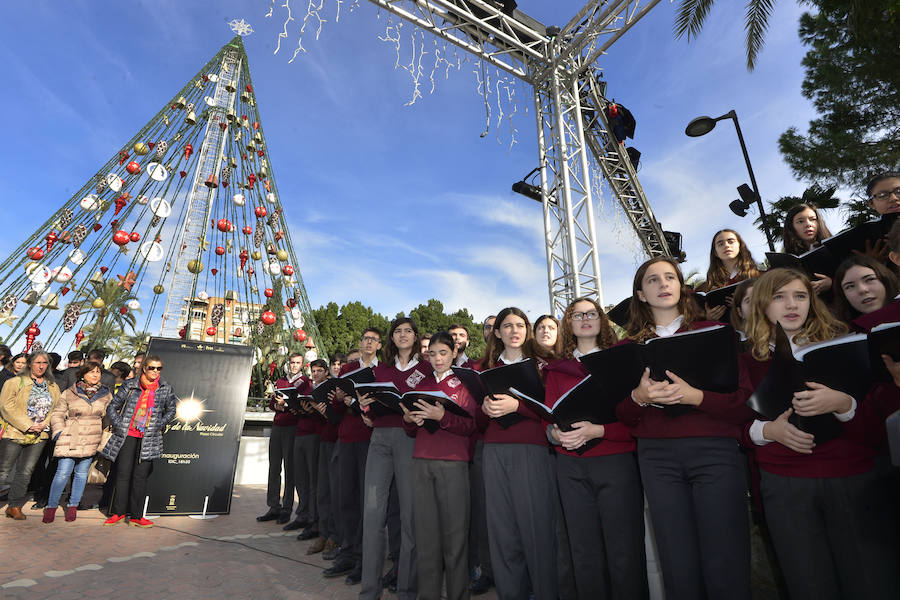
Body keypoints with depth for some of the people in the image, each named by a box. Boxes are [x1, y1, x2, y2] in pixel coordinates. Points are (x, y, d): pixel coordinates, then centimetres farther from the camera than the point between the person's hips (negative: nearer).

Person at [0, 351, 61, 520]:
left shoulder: (53, 387, 11)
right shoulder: (15, 382, -2)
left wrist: (44, 424, -8)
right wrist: (27, 425, -15)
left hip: (39, 436, 3)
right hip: (14, 434, -3)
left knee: (25, 471, 7)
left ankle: (15, 506, 17)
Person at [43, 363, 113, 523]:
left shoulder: (106, 395, 9)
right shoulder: (69, 393, 3)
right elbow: (57, 414, 7)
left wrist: (105, 437, 10)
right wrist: (60, 432, -4)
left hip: (91, 442, 2)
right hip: (69, 440, -2)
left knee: (82, 473, 7)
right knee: (63, 472, -4)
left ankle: (73, 506, 20)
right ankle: (51, 506, 15)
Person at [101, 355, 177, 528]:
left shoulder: (166, 389, 3)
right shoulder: (130, 385, 0)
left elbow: (171, 410, 16)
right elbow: (112, 407, 8)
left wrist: (159, 425, 4)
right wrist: (119, 425, -2)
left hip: (148, 439, 0)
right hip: (127, 436, 0)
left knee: (140, 476, 3)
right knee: (123, 474, 3)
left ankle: (136, 515, 11)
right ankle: (118, 512, 19)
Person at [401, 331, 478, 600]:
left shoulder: (464, 383, 3)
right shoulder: (422, 385, 15)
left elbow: (469, 425, -8)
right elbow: (412, 431, 17)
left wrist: (441, 416, -23)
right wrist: (409, 419, -5)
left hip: (453, 462, -4)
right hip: (422, 462, 4)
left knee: (454, 530, 0)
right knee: (425, 530, 7)